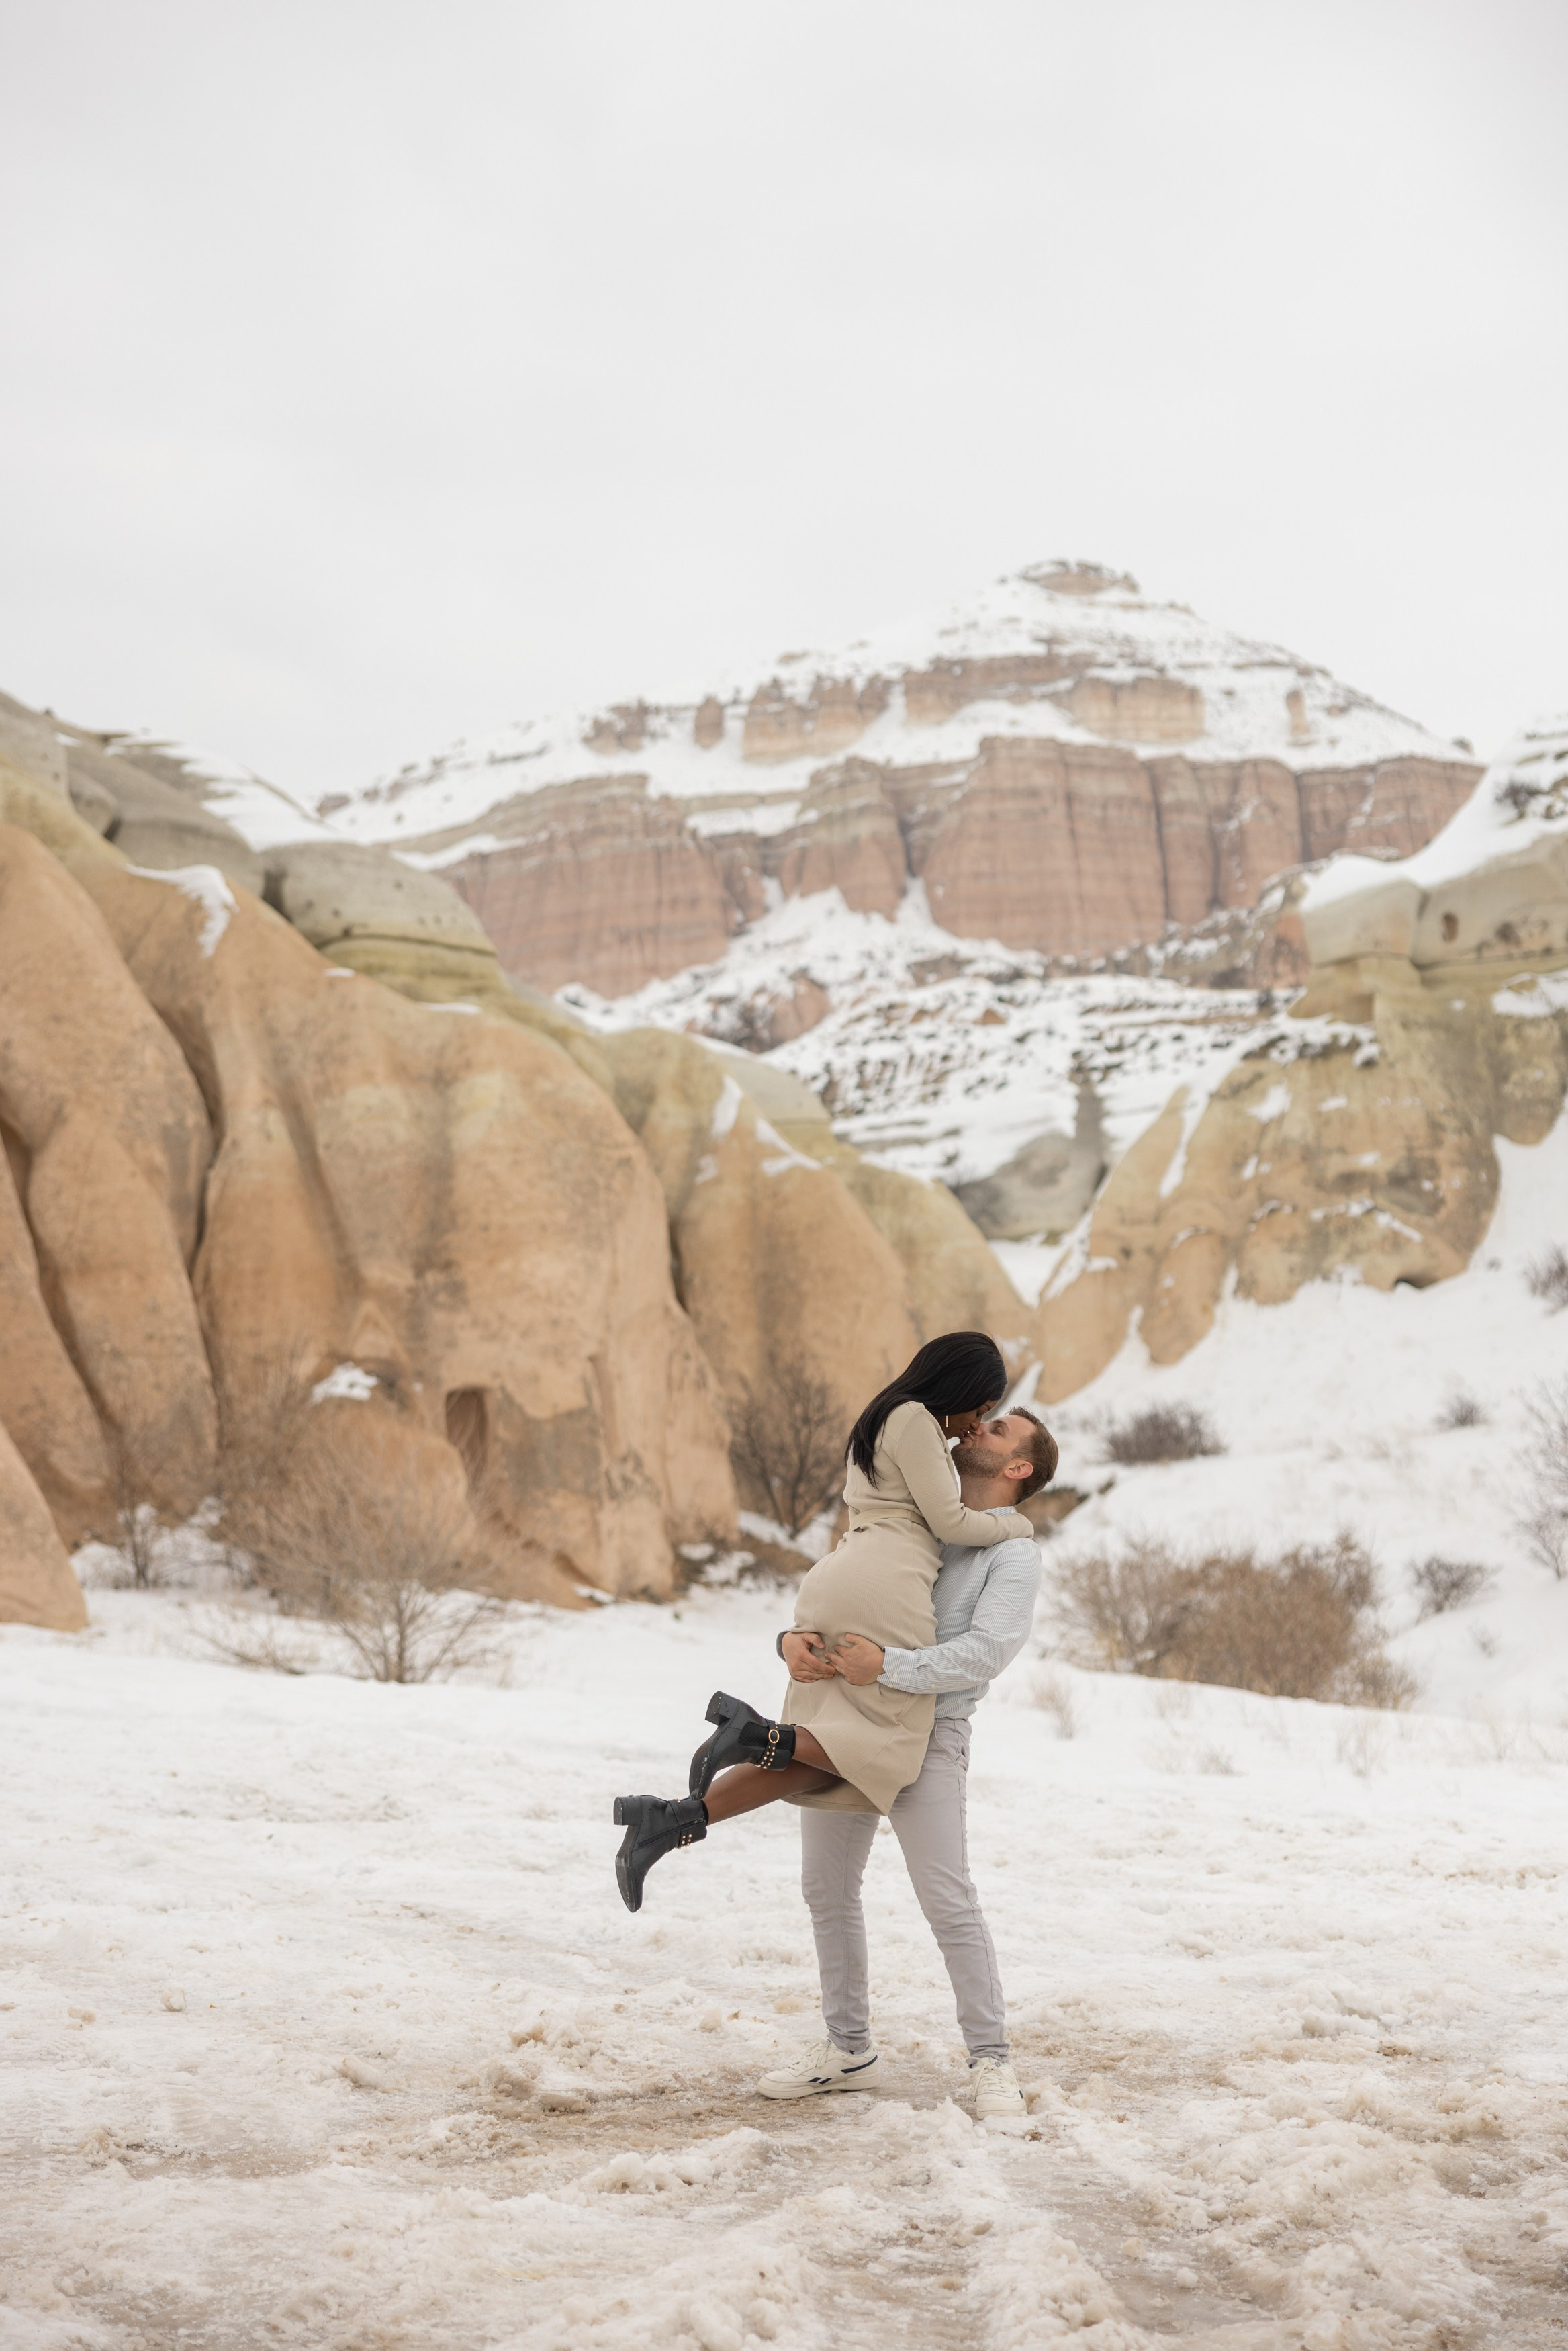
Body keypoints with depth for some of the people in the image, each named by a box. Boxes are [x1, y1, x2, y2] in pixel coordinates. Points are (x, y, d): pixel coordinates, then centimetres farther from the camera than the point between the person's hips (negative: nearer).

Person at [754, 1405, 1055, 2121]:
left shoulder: (1014, 1556, -1)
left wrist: (889, 1665, -30)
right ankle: (848, 2049, 22)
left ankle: (991, 2061, 4)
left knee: (949, 1903, -9)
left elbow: (986, 1652, -18)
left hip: (927, 1733, -6)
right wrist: (794, 1640, -10)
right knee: (827, 1890, 10)